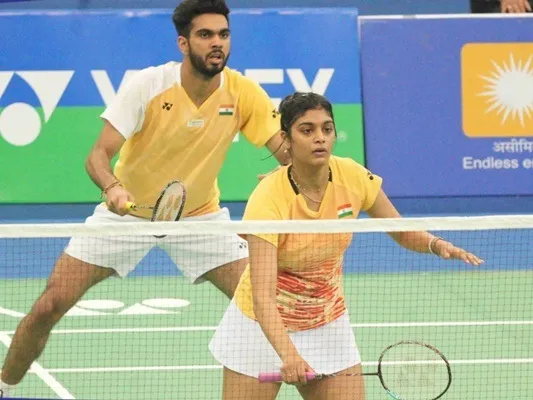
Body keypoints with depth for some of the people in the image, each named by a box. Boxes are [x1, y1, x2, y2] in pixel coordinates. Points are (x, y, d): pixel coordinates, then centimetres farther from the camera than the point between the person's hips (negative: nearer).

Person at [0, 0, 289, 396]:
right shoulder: (147, 85, -22)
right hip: (128, 210, -2)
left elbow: (288, 149, -16)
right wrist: (112, 188, -46)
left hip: (199, 215, 2)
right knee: (49, 306, -8)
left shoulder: (242, 92, -16)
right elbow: (99, 154, -24)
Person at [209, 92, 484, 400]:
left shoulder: (353, 177, -14)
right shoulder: (268, 199, -27)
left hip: (329, 325, 4)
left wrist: (436, 244, -21)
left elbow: (404, 233, 2)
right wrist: (288, 354, -49)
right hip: (265, 327, -4)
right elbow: (262, 296, -34)